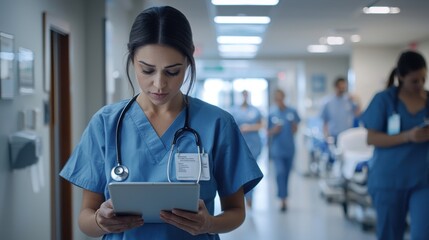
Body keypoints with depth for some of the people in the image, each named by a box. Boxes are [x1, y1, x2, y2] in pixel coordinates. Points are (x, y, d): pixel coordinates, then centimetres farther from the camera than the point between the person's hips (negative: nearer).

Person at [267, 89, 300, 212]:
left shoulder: (292, 112, 0)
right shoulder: (271, 113, -3)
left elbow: (295, 129, 11)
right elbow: (268, 132, 1)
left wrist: (294, 128, -11)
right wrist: (273, 131, -19)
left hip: (289, 148, 3)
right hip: (277, 149, -2)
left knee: (286, 174, 13)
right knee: (280, 173, -15)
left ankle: (283, 196, 31)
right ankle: (283, 199, -12)